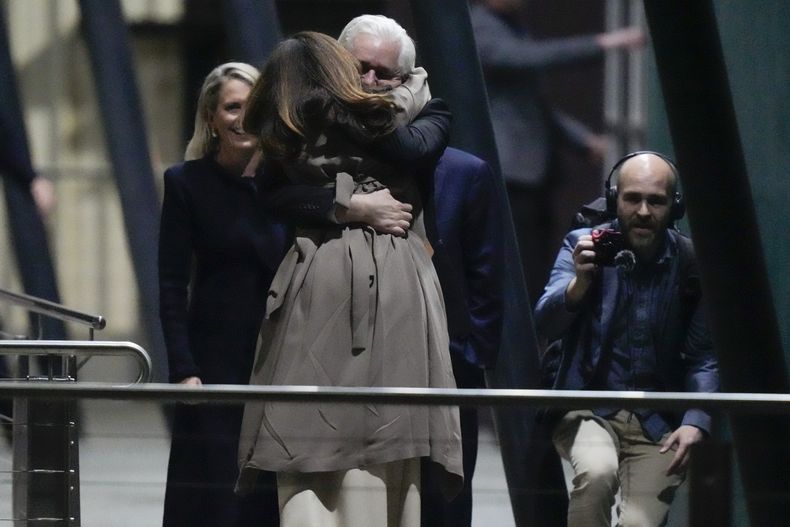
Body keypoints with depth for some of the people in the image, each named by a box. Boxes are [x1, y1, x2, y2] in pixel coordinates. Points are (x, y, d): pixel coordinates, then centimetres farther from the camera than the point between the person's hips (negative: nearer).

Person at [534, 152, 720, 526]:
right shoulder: (583, 246, -3)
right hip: (588, 411, -1)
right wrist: (580, 282, -33)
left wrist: (695, 423, -15)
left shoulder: (691, 265, -2)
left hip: (659, 425, 1)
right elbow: (546, 324, -14)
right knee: (597, 471, -32)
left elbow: (704, 358, 1)